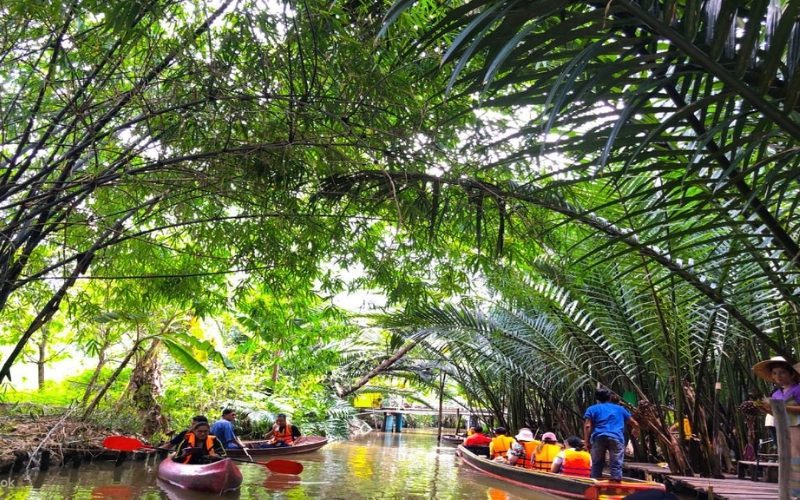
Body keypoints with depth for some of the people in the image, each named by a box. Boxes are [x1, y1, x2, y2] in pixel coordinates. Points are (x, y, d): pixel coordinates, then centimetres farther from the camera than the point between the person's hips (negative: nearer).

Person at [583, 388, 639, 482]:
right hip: (616, 438, 1)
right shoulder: (619, 408, 28)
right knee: (616, 465, 1)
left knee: (597, 464, 9)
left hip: (599, 437, -1)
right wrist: (635, 431, 56)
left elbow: (587, 426, 2)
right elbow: (635, 424, 35)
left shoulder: (592, 409, 19)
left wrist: (587, 442, 4)